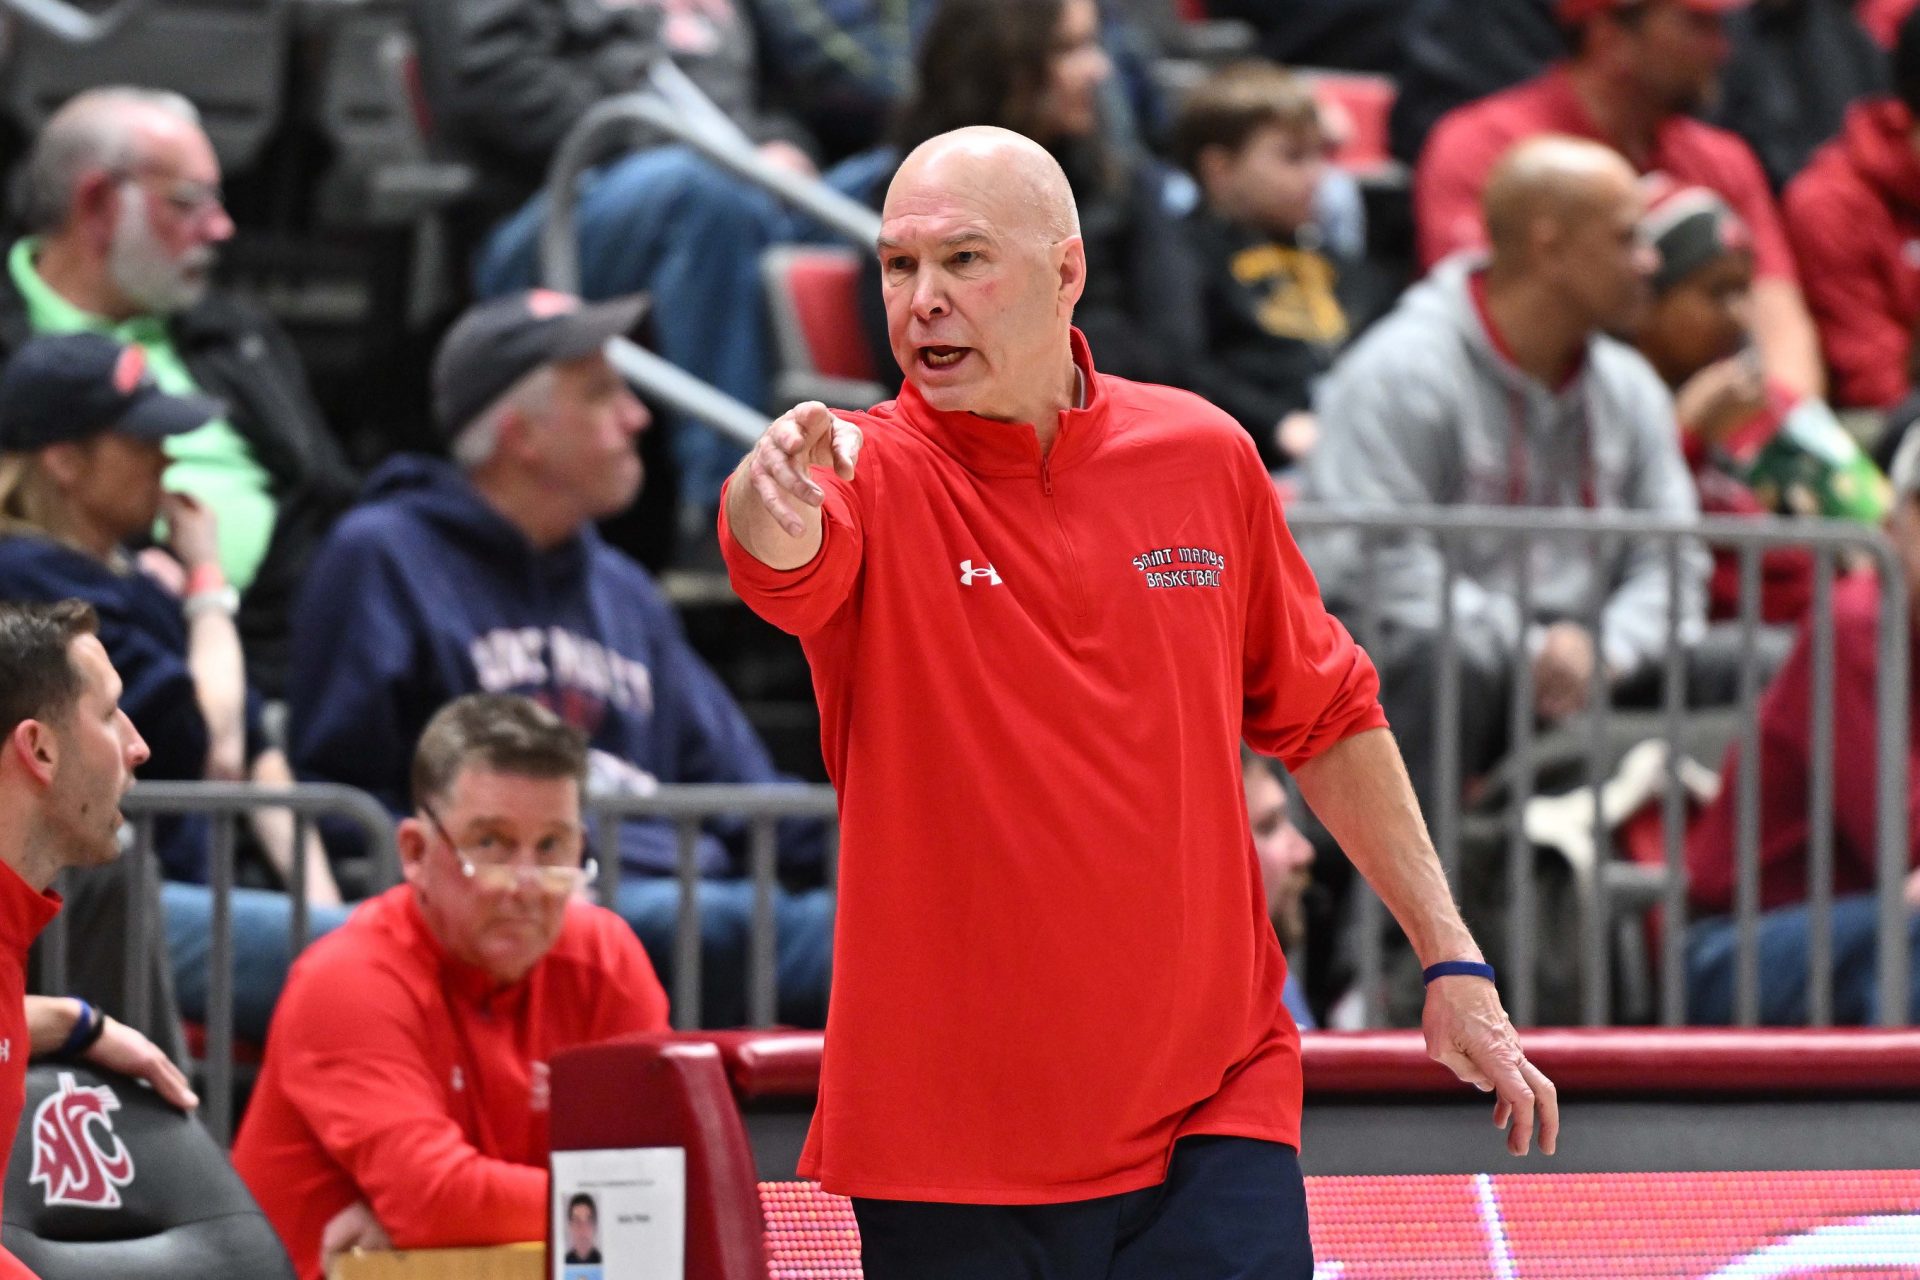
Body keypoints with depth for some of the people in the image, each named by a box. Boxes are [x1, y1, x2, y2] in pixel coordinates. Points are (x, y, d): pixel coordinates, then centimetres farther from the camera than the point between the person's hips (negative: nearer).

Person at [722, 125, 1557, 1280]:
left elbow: (1325, 717, 17)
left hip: (1210, 1112, 2)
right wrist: (774, 494, -55)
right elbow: (780, 559, -30)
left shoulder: (1206, 458, 6)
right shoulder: (874, 477, -5)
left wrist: (1450, 958, 15)